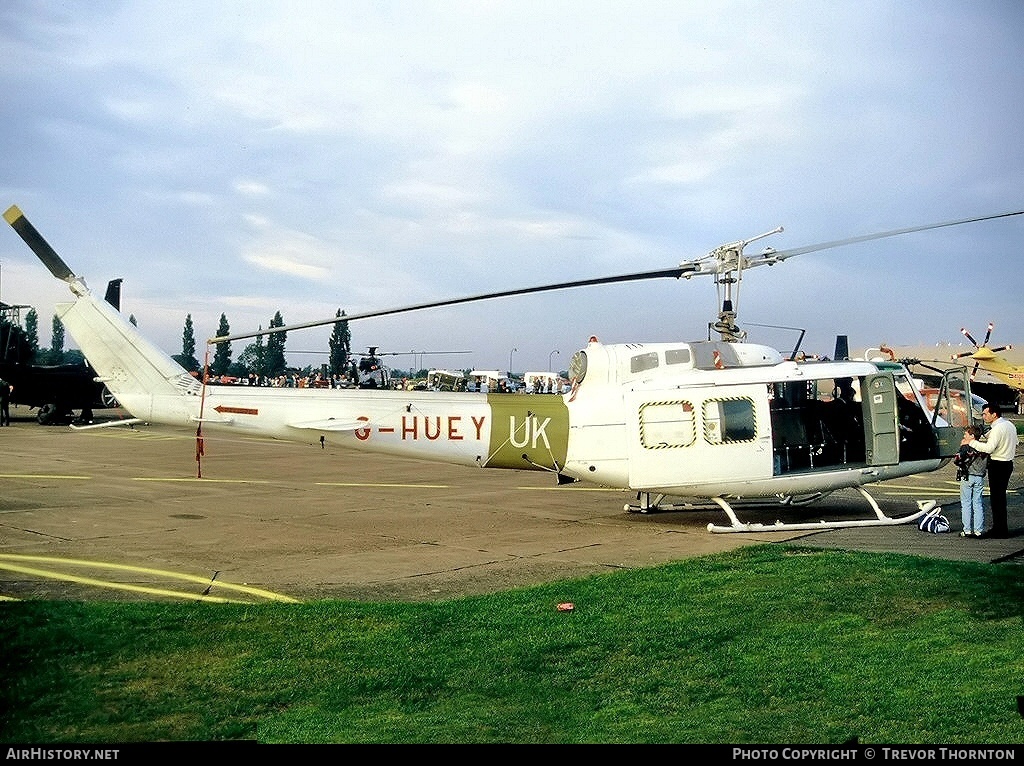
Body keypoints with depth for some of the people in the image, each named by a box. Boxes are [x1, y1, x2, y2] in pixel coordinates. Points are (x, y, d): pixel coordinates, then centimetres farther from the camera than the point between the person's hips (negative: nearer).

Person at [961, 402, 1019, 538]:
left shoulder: (998, 428, -18)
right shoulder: (1010, 425, 12)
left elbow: (989, 447, -26)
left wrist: (971, 441, -17)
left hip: (998, 466, -10)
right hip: (1007, 463, 10)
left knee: (996, 498, -5)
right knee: (1000, 497, 14)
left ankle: (1000, 530, -3)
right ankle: (1001, 528, 19)